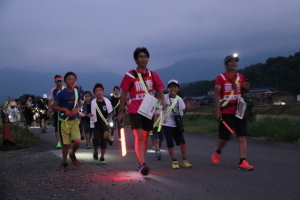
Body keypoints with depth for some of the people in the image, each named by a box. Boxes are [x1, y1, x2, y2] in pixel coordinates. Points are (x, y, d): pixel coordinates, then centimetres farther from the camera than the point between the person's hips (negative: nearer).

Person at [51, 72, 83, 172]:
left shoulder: (77, 92, 1)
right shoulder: (61, 93, -10)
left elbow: (81, 104, 14)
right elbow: (53, 106, -6)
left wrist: (76, 109, -8)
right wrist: (65, 109, -17)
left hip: (74, 120, 3)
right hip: (64, 121, -2)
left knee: (77, 141, -12)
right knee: (66, 144, 3)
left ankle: (72, 154, 19)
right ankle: (64, 163, 21)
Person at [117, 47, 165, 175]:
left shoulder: (153, 75, 7)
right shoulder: (130, 75, -3)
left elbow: (159, 91, 8)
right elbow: (124, 94, 1)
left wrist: (162, 101, -13)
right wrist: (121, 111, -2)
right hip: (135, 111, -4)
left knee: (145, 138, 11)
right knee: (139, 136, -16)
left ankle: (140, 163, 25)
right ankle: (142, 164, -21)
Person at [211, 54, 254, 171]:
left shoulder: (241, 77, 10)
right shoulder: (221, 78, -5)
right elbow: (217, 94, -8)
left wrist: (246, 88, -1)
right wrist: (217, 110, -16)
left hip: (239, 111, 4)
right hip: (225, 112, -4)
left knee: (242, 136, -4)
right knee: (224, 137, 2)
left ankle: (242, 162, -2)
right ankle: (218, 151, 33)